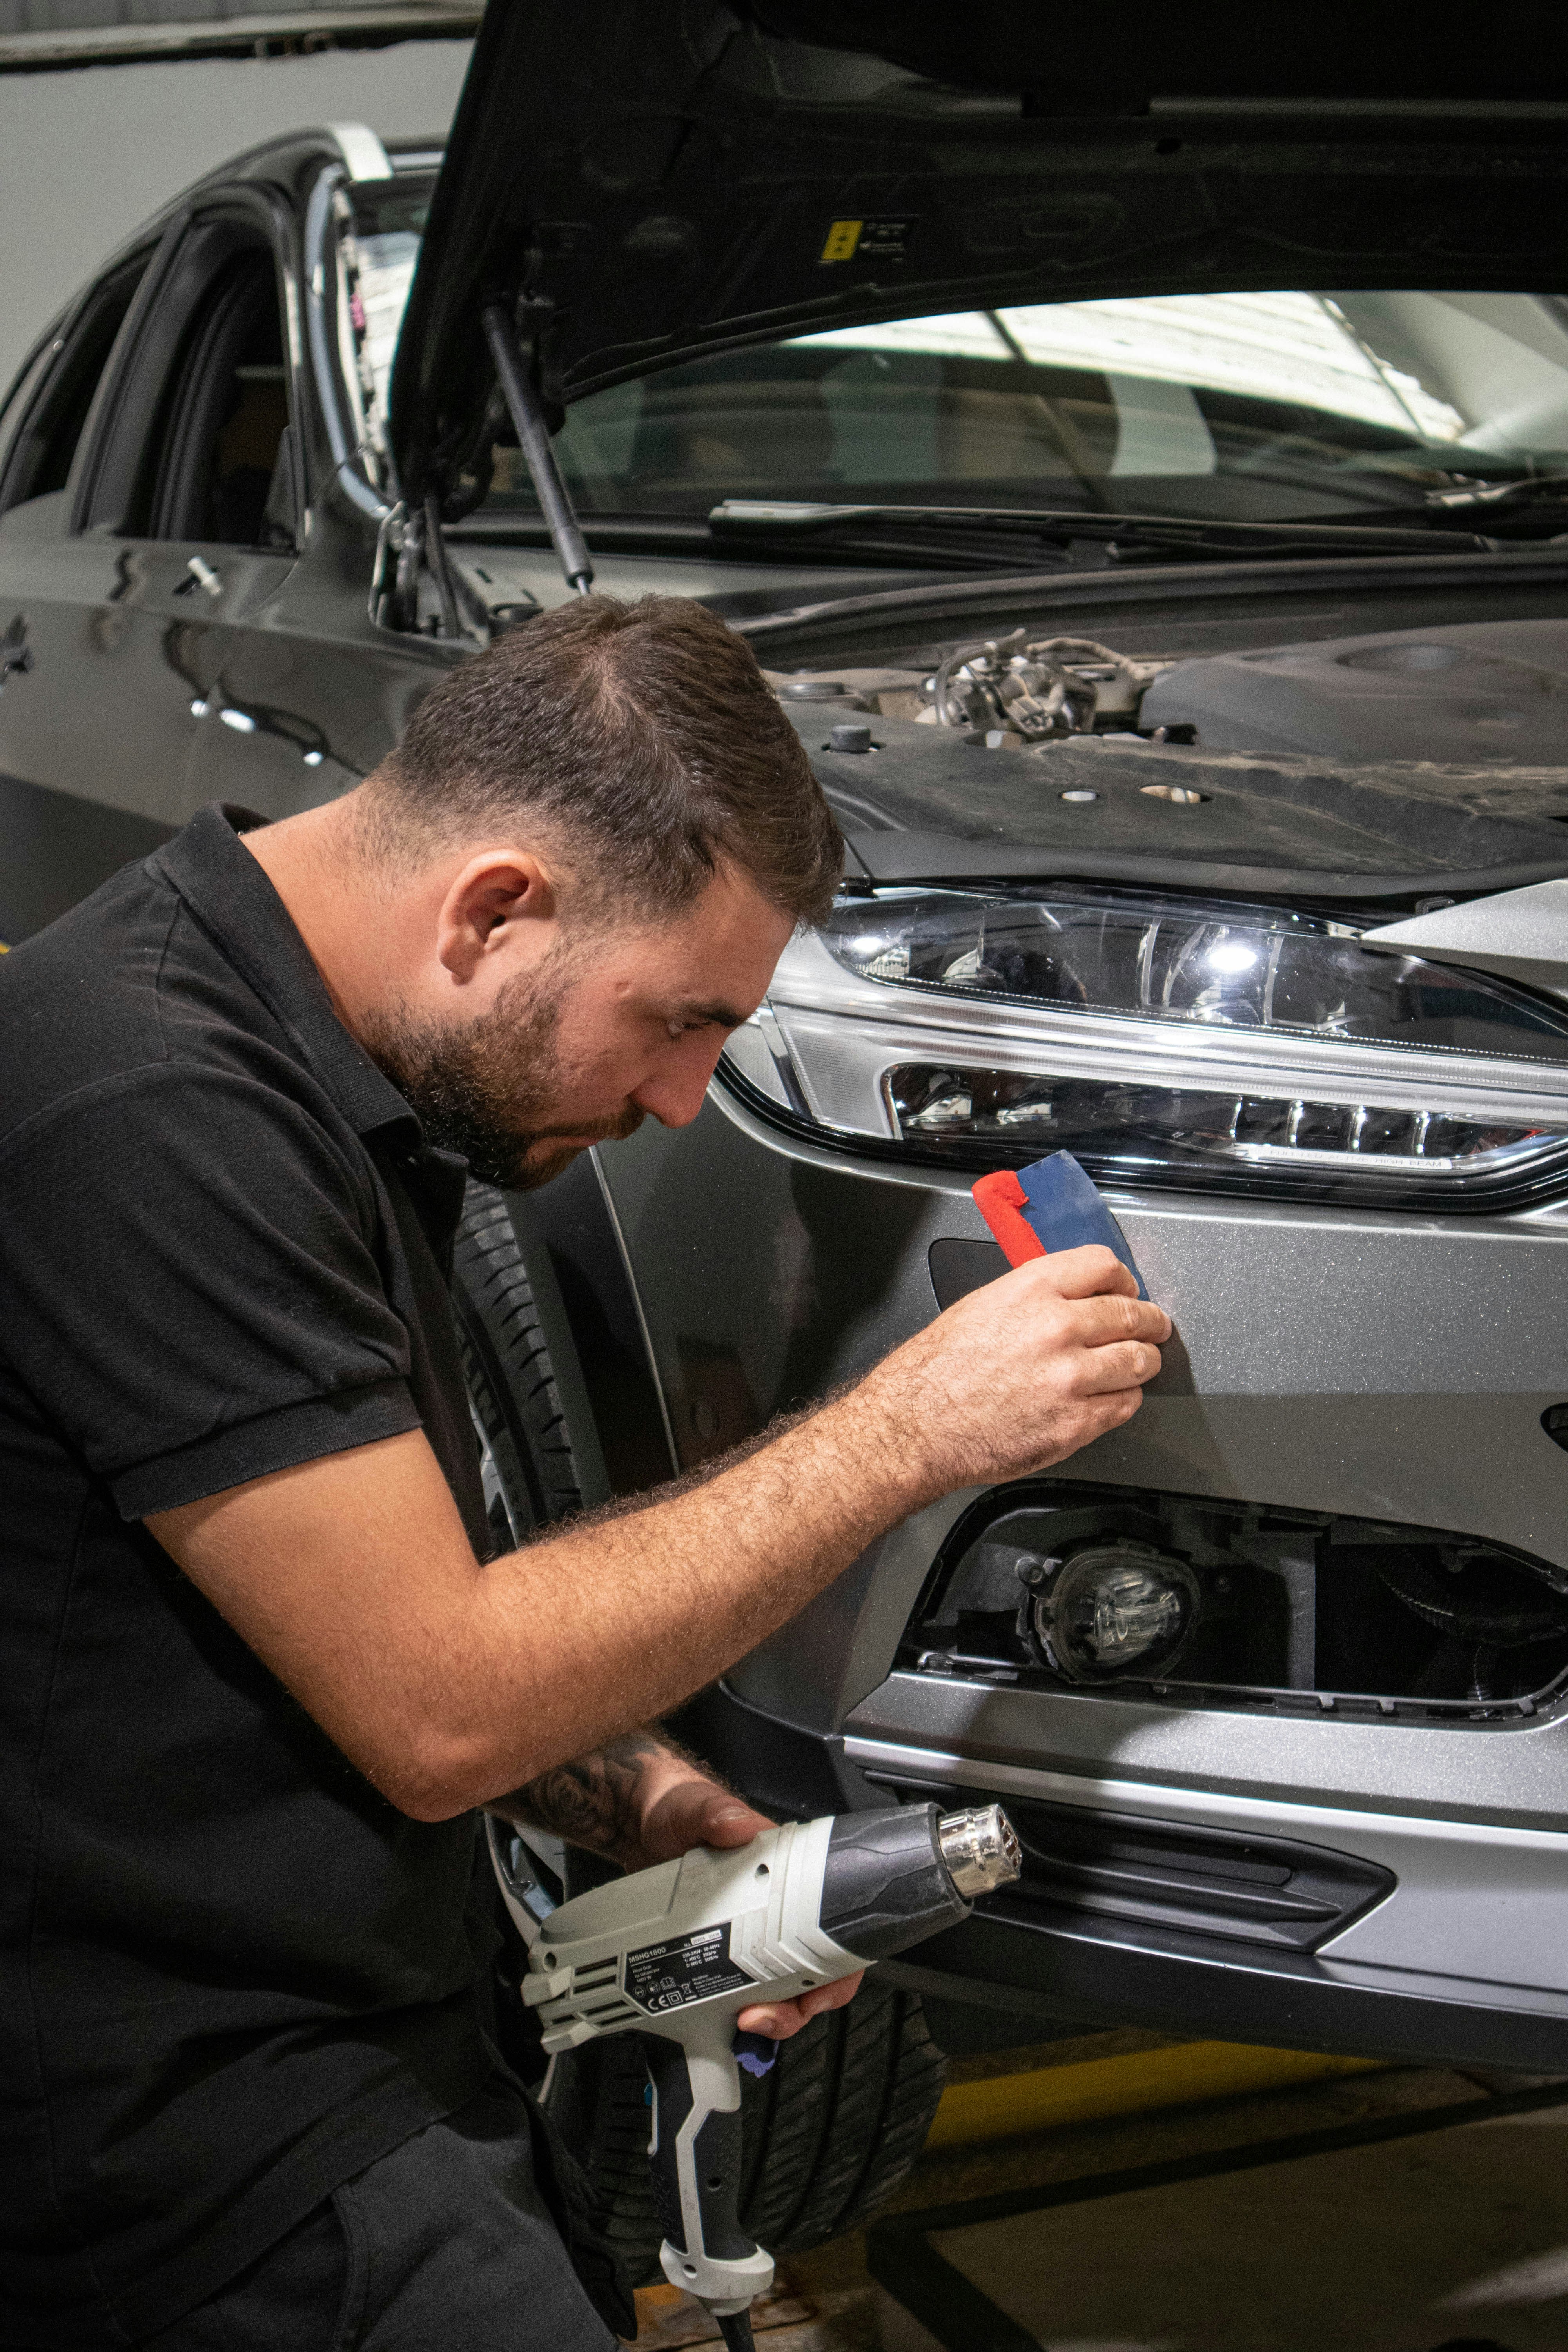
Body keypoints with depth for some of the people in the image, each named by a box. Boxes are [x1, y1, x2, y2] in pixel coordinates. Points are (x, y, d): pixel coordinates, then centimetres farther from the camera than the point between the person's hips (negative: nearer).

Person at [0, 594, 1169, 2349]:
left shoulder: (338, 1084, 8)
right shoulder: (149, 1109, -23)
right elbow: (435, 1709, -22)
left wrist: (631, 1798, 0)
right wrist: (907, 1429, -17)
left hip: (362, 2035, 9)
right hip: (168, 2120, -9)